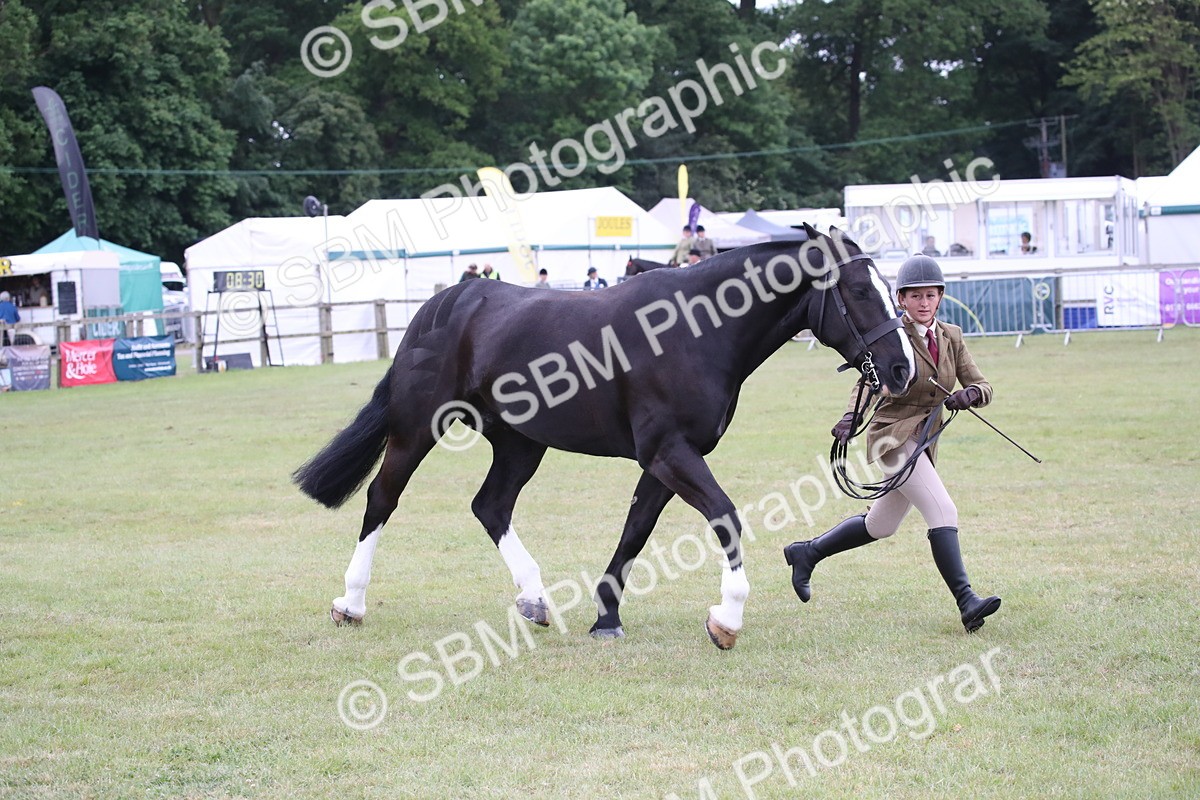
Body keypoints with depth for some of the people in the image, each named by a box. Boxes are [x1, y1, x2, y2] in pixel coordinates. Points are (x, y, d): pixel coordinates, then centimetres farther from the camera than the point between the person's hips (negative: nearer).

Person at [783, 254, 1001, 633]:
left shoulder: (951, 337, 7)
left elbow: (982, 386, 3)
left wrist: (969, 395, -21)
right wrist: (851, 417, -44)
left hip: (925, 440, 8)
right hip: (893, 434, -8)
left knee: (879, 526, 20)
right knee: (943, 512, -22)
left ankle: (807, 552, 36)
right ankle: (966, 601, -26)